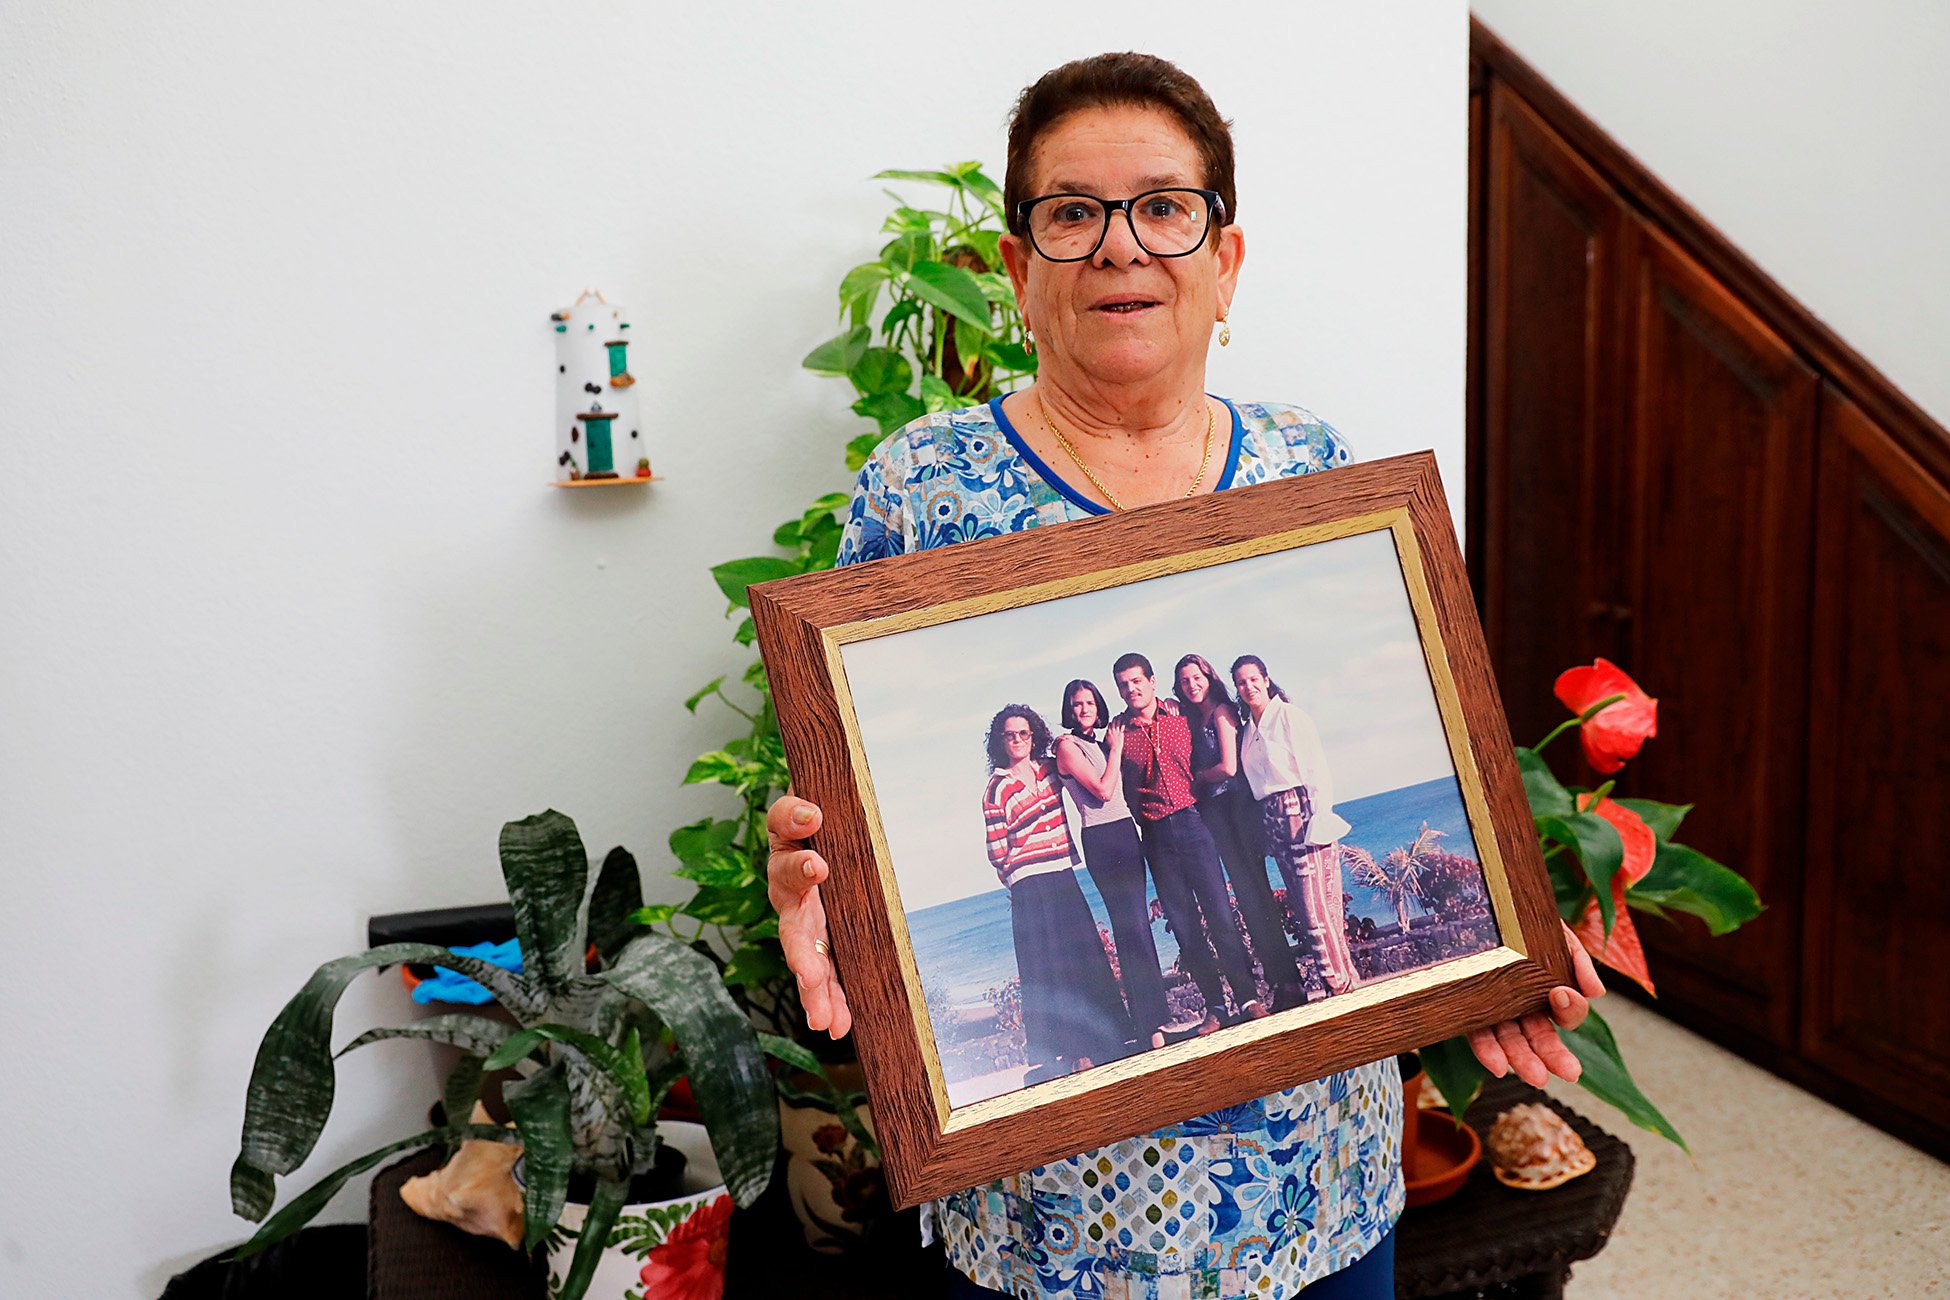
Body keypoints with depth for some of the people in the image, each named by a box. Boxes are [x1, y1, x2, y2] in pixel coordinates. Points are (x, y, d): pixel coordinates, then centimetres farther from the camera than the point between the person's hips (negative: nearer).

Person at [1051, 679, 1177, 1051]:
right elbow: (1103, 790, -14)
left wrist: (1116, 745, 8)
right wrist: (1116, 748, -4)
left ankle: (1153, 1015, 18)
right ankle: (1151, 1025, -6)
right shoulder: (1068, 746, -7)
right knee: (1131, 928, -9)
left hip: (1126, 834, 8)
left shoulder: (1101, 743, 16)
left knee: (1138, 926, 11)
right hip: (1102, 841, -8)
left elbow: (1123, 787, 16)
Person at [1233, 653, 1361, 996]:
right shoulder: (1248, 729, 17)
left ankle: (1343, 984, -5)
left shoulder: (1289, 715, -3)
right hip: (1273, 821, 7)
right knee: (1302, 907, 5)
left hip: (1302, 811, -7)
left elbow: (1316, 768, -9)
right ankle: (1342, 983, 11)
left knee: (1317, 907, -11)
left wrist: (1319, 818, -16)